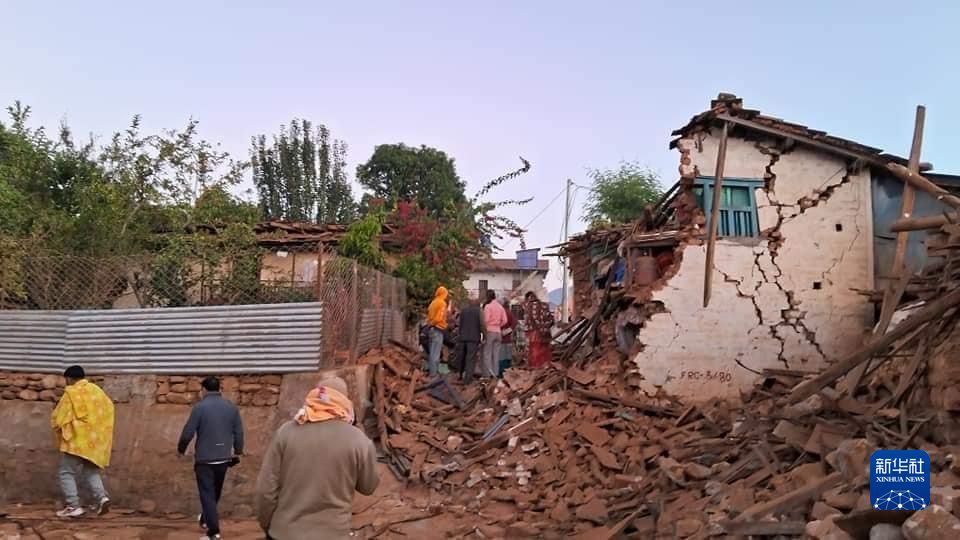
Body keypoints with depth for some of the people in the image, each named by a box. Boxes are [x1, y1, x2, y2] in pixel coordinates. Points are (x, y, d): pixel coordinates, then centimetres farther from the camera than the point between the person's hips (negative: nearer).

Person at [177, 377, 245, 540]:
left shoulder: (199, 407, -11)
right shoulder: (232, 407, 2)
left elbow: (188, 433, -11)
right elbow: (239, 432, 4)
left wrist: (181, 449, 7)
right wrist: (237, 451, 19)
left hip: (204, 459, -5)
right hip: (223, 458, 5)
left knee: (207, 494, 0)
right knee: (215, 493, 22)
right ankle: (205, 519, 42)